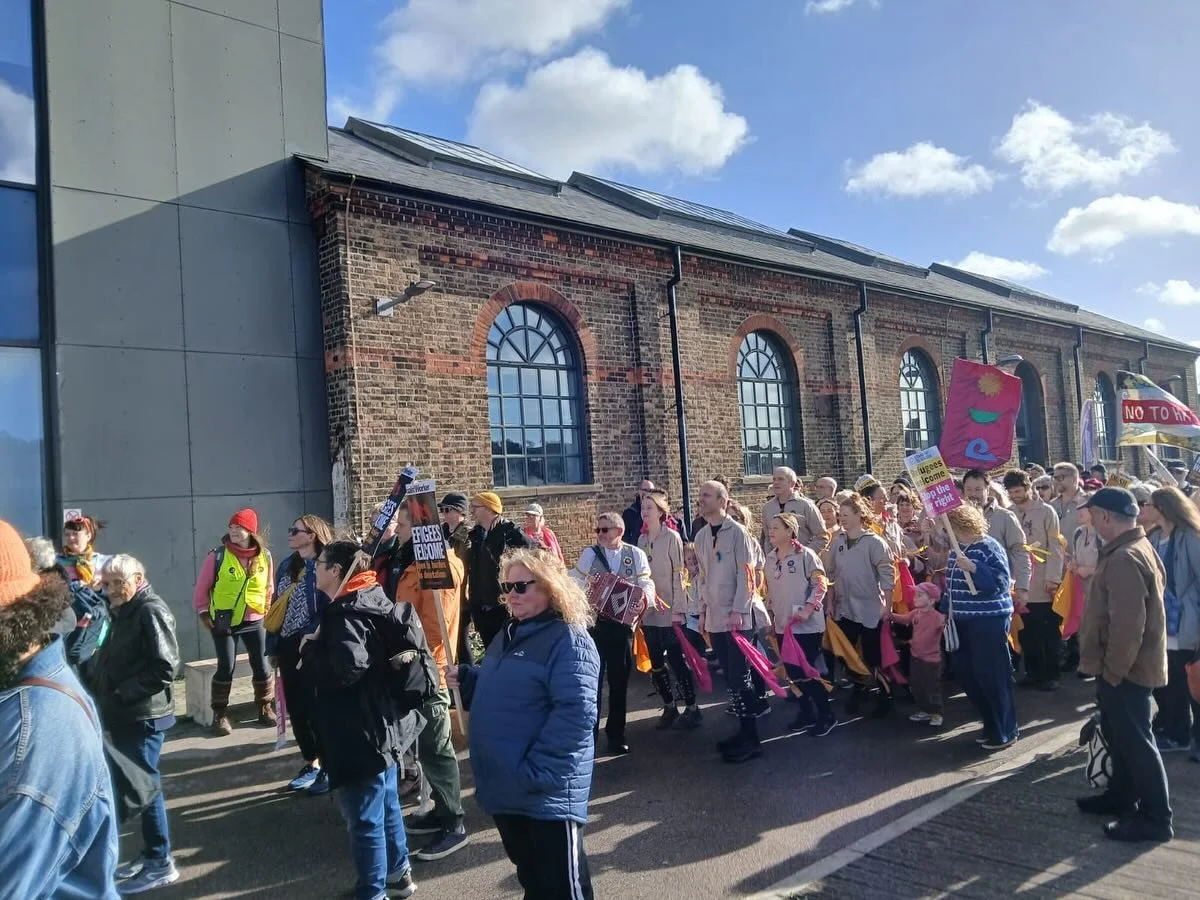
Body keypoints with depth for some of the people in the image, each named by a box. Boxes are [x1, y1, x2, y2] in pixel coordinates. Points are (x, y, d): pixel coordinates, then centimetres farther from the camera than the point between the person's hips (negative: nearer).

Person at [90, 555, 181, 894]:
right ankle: (150, 852, 29)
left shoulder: (150, 611, -15)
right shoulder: (124, 611, 14)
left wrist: (121, 694, -20)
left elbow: (164, 668, -22)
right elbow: (110, 661, 19)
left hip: (143, 717, -9)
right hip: (125, 716, 9)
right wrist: (99, 687, 2)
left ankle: (160, 862, 10)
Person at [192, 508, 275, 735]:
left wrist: (268, 611, 10)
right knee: (225, 668, 0)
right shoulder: (218, 555, -9)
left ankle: (266, 708, 23)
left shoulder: (265, 556, -1)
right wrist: (203, 612, -2)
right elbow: (202, 586, -2)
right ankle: (220, 715, 13)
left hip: (254, 621, 3)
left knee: (261, 666, 7)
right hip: (224, 622, -2)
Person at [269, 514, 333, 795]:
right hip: (288, 646, 7)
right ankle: (311, 764, 27)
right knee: (296, 708, 13)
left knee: (315, 707, -1)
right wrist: (272, 646, 12)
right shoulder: (287, 566, 12)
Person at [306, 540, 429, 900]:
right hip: (385, 725, 10)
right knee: (386, 804, 24)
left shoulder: (345, 614, -20)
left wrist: (311, 649, -15)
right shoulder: (374, 601, 7)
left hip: (361, 733, -10)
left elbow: (347, 669, -32)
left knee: (365, 819, 4)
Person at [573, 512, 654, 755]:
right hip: (593, 623, -1)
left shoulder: (636, 555, 1)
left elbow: (647, 584, -2)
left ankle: (616, 734, 23)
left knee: (619, 681, 10)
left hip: (623, 623, 1)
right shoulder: (590, 554, 0)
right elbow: (575, 585, 2)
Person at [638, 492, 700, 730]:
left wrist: (678, 608, -14)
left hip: (669, 610, -6)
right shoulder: (642, 539, 8)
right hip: (648, 610, 6)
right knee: (655, 664, 10)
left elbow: (678, 574, -10)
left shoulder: (672, 537, -8)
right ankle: (669, 707, 24)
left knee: (676, 661, -1)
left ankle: (691, 709, 12)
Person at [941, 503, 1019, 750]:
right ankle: (992, 724, 27)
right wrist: (947, 611, 18)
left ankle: (1005, 732, 13)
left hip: (989, 620, -9)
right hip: (963, 621, 9)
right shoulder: (956, 549, 10)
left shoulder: (989, 547, -14)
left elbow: (1001, 581, -23)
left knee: (991, 674, -2)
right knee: (964, 672, 11)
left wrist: (973, 568, -31)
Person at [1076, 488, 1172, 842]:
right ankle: (1122, 795, 35)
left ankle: (1156, 817, 11)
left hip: (1125, 669, -11)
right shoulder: (1134, 548, 11)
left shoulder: (1124, 559, -25)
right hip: (1122, 666, 11)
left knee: (1135, 740, 0)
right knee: (1119, 734, 21)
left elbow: (1128, 623, -29)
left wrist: (1114, 668, -19)